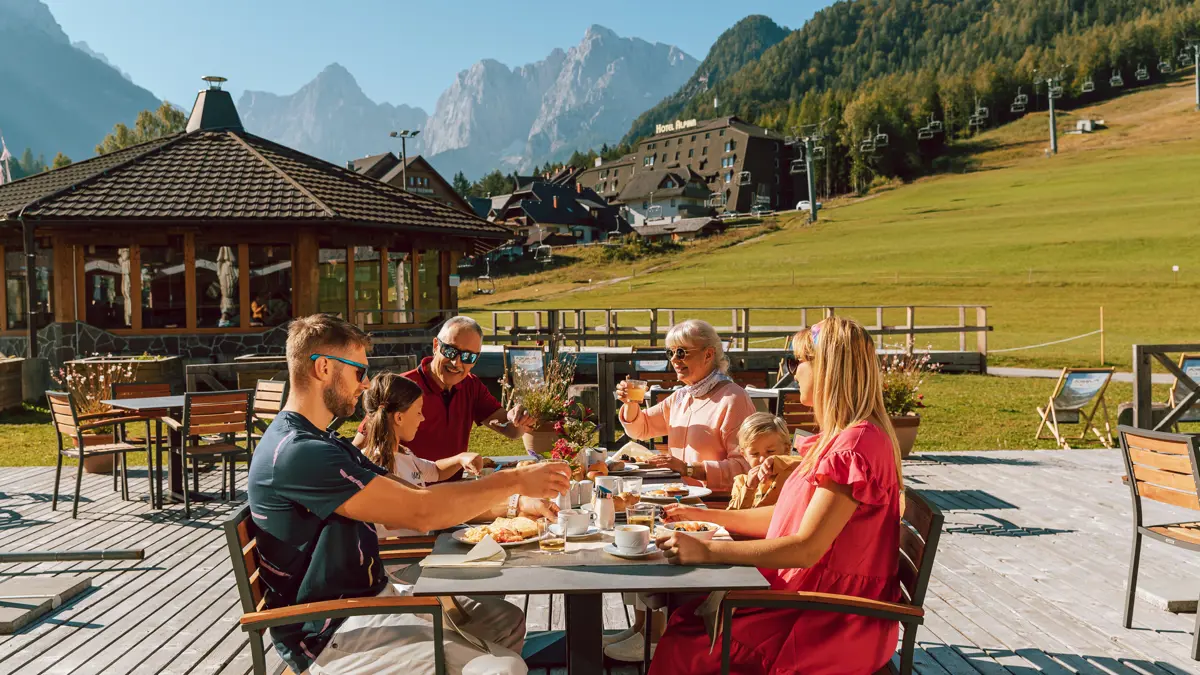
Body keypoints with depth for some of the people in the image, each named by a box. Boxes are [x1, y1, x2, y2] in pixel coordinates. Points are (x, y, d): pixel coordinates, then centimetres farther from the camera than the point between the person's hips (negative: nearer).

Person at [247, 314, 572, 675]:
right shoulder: (296, 452, -21)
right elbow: (419, 511, -25)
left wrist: (510, 506, 3)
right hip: (333, 634, -10)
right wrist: (515, 481, -15)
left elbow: (404, 504, 10)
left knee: (506, 621, 11)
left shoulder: (325, 445, 13)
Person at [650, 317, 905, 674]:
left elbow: (806, 548, -25)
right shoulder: (841, 437, 13)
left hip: (833, 624, -9)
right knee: (686, 620, 1)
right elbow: (789, 515, 17)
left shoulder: (858, 444, -20)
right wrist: (703, 515, 15)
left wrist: (708, 551, -24)